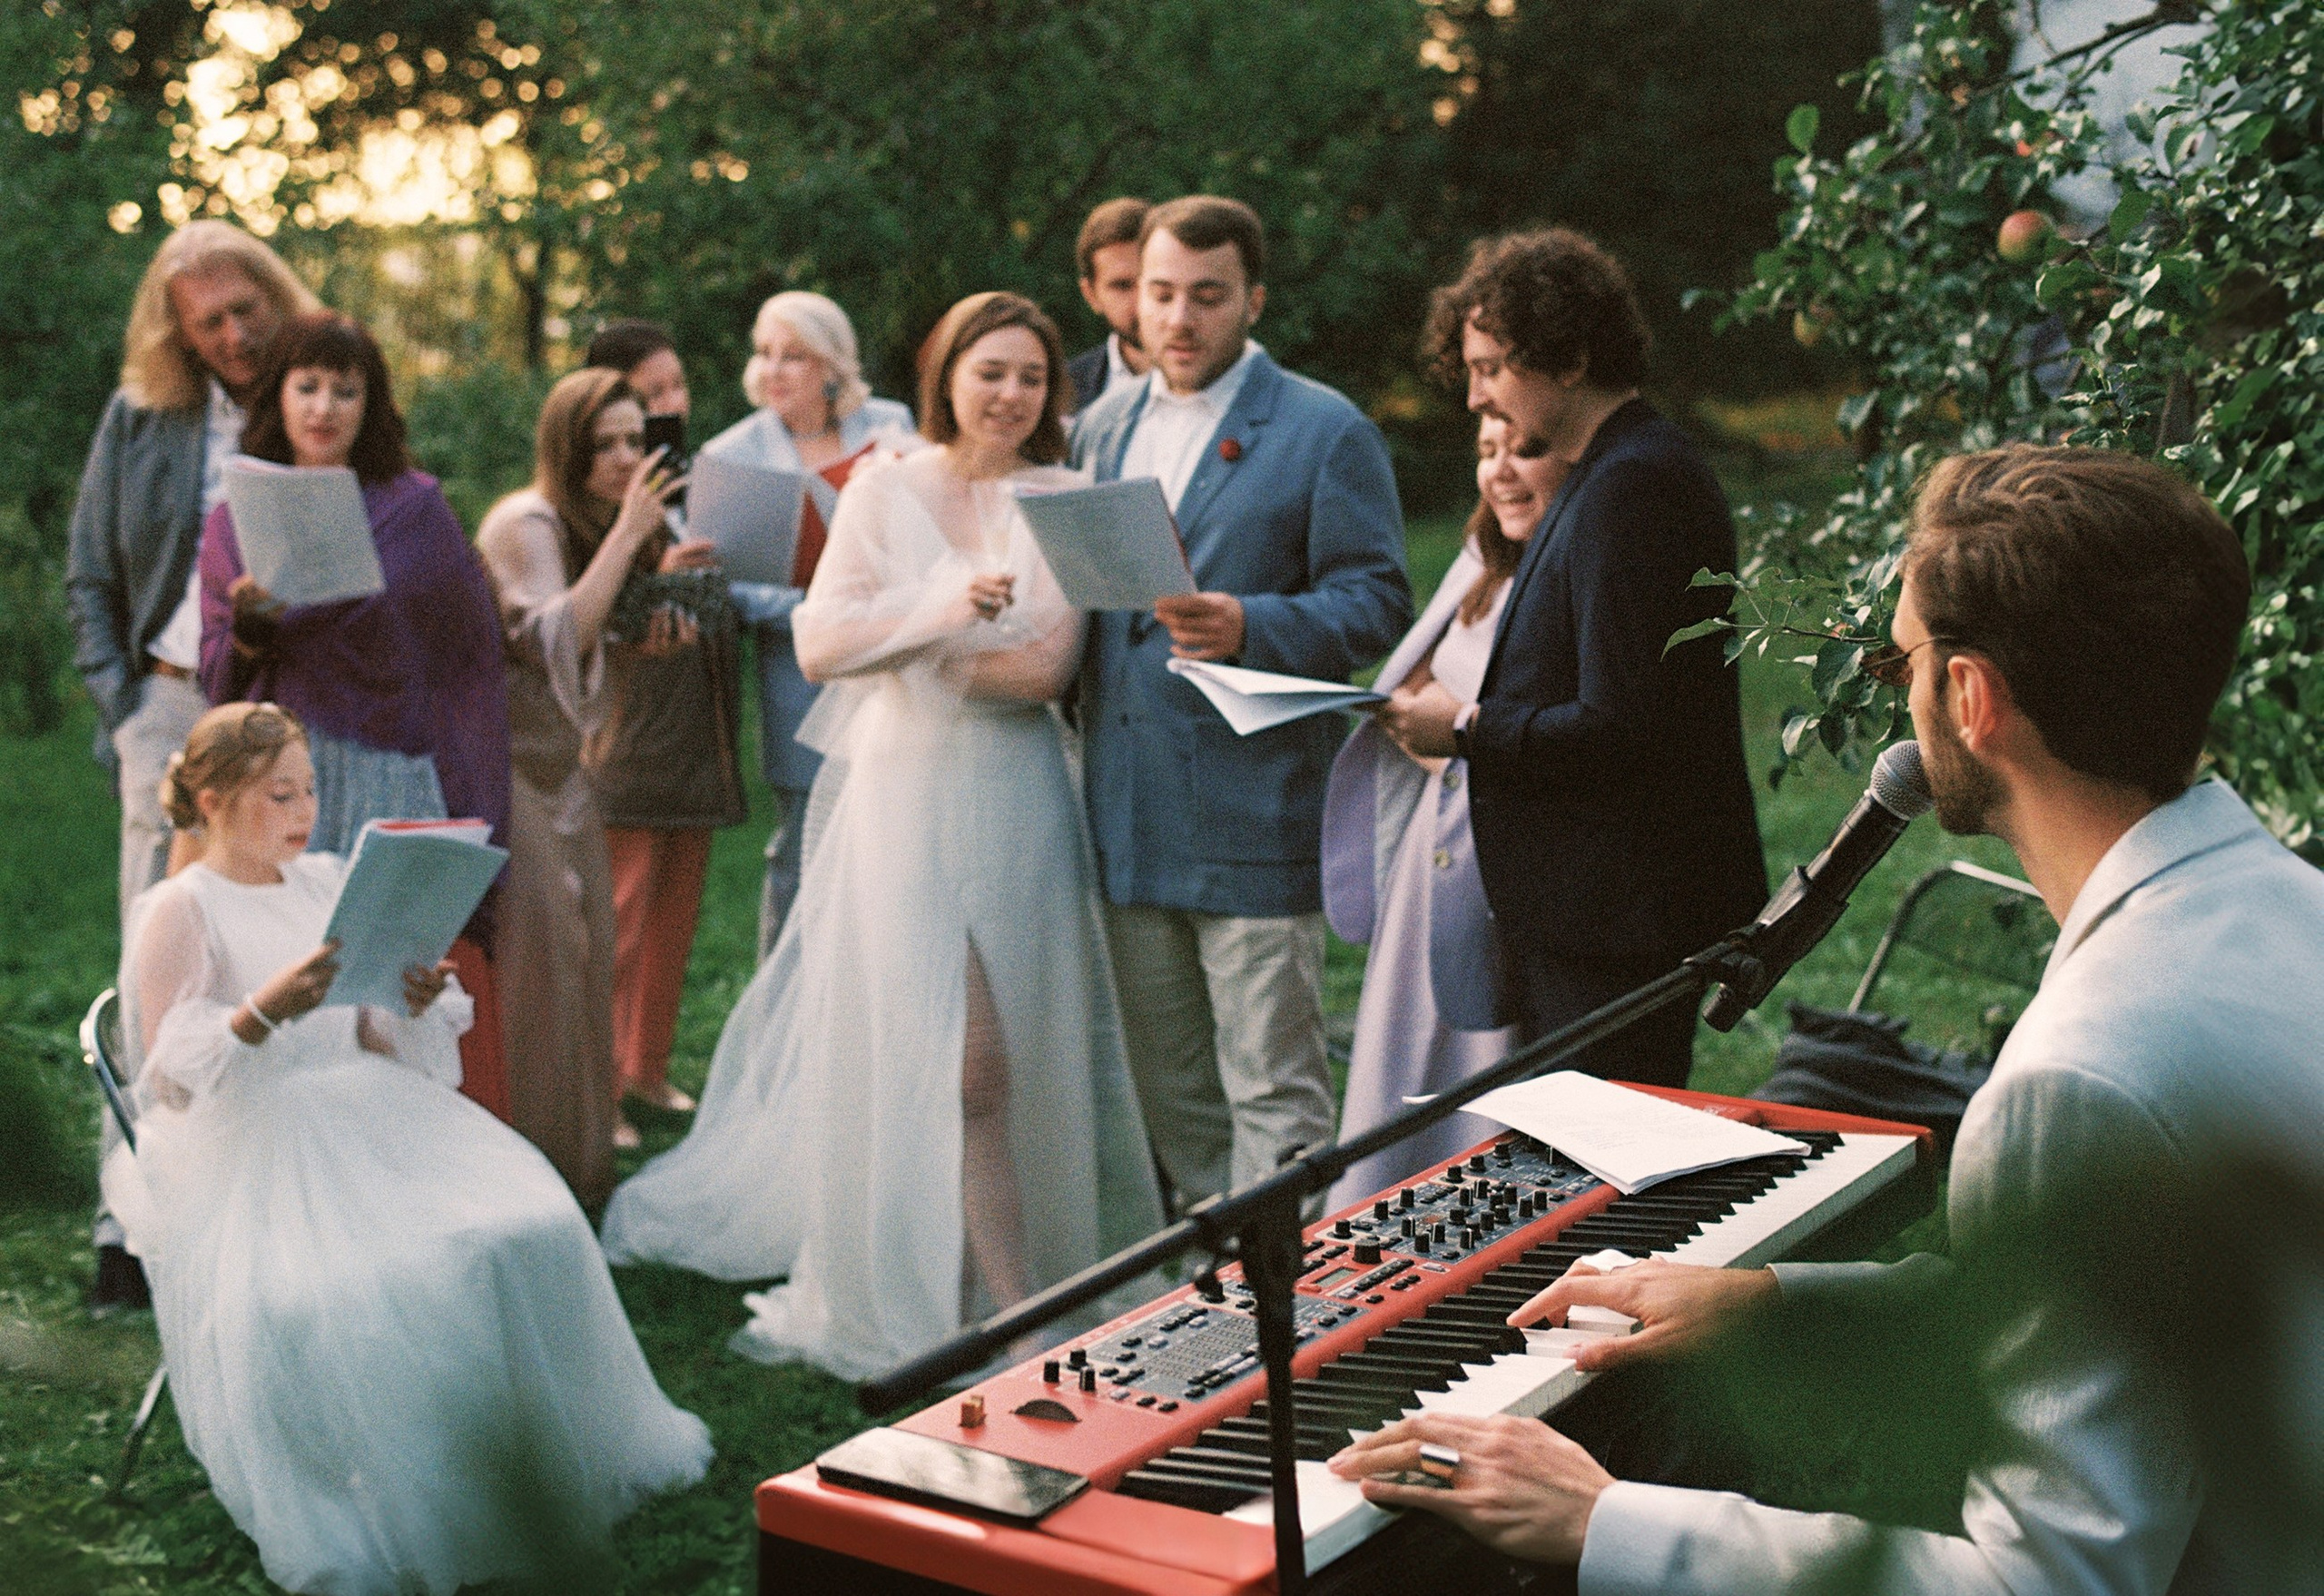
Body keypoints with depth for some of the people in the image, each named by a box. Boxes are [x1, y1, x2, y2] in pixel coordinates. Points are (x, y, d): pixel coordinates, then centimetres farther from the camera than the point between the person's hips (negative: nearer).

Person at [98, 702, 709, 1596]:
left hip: (364, 1114, 5)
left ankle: (547, 1460, -4)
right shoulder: (179, 912, -3)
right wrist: (265, 1009, -27)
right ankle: (361, 1521, -15)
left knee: (526, 1232, -19)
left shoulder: (326, 883, 15)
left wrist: (418, 1002, -6)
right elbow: (177, 1069, -11)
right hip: (247, 1143, -5)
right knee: (313, 1297, -34)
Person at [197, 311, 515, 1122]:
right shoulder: (234, 523, 11)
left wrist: (470, 806, -1)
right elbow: (218, 680, 8)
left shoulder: (416, 507, 4)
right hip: (286, 787, 2)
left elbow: (469, 655, 4)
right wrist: (247, 629, -15)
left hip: (402, 781, -2)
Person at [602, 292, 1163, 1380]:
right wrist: (941, 611, -19)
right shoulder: (884, 491, 4)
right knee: (958, 1056, -5)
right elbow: (819, 644, -6)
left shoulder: (1066, 503, 3)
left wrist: (899, 643, -5)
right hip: (907, 791, -1)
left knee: (1022, 1046, 2)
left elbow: (1045, 669, -8)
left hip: (1016, 800, 1)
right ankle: (1018, 1302, 6)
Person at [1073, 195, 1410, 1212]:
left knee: (1272, 1092, -3)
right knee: (1170, 1090, 15)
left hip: (1255, 821, -6)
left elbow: (1376, 604, -8)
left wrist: (1249, 627, -24)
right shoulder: (1101, 428, 14)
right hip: (1130, 821, 6)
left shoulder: (1327, 432, -3)